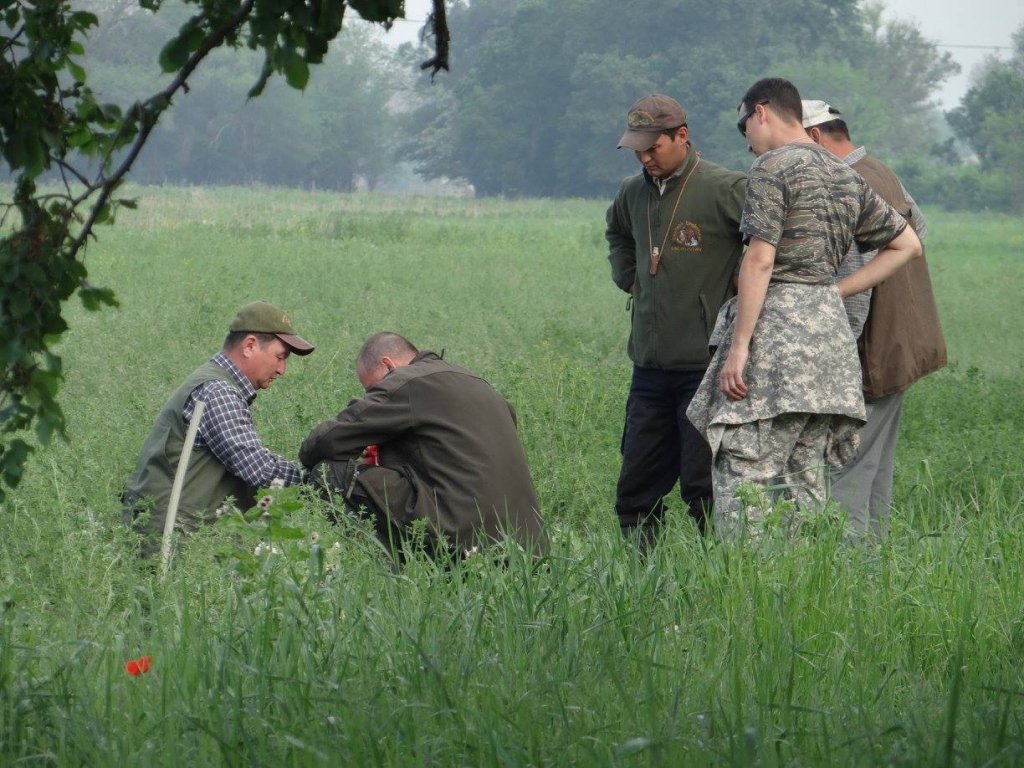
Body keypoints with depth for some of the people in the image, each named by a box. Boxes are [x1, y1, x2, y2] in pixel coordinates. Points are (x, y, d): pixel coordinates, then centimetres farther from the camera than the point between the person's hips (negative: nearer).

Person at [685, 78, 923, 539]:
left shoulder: (773, 168, -6)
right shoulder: (847, 178, 18)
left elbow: (760, 260, -14)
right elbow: (908, 244, 24)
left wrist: (738, 346, -15)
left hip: (777, 327, -8)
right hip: (831, 328, 8)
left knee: (741, 473, -10)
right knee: (804, 477, 10)